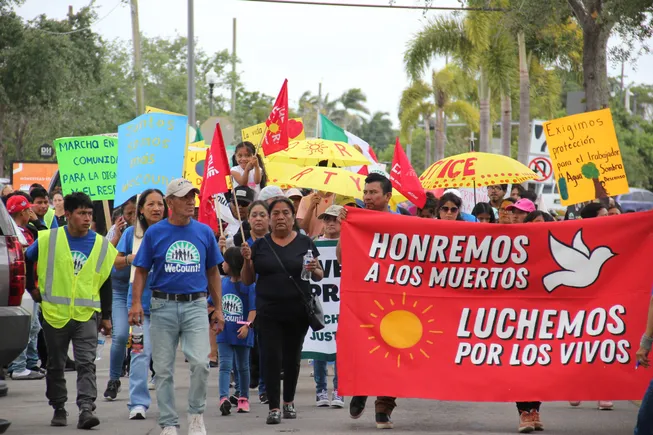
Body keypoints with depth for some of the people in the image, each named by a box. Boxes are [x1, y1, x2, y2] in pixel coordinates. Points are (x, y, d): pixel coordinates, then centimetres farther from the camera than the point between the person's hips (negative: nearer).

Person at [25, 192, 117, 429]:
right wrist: (32, 289, 10)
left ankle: (86, 409, -15)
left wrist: (106, 316, 10)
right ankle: (59, 410, 21)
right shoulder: (48, 240, -2)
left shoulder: (101, 245, 3)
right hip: (55, 313, 0)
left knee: (86, 363, -11)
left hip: (87, 314, 0)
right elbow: (25, 262, 13)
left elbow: (106, 284, 10)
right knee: (55, 366, 9)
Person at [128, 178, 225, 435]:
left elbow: (212, 272, 14)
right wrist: (136, 303, -10)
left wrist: (218, 308, 10)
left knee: (200, 362, -15)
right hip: (163, 305, 0)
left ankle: (196, 414, 4)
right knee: (163, 368, 4)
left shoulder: (205, 232, 7)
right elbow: (141, 271, 3)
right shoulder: (155, 233, 2)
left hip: (196, 305, 0)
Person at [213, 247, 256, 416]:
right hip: (225, 332, 3)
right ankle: (224, 399, -19)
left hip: (241, 333, -3)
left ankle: (244, 398, 25)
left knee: (242, 366, 12)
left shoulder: (248, 284, -11)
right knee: (225, 365, -8)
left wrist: (247, 325, -27)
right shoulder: (222, 282, 4)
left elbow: (253, 308, -16)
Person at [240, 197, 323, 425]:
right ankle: (274, 407, -4)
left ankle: (289, 401, 27)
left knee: (292, 358, 9)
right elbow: (247, 280, 7)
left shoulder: (305, 243, 3)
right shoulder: (260, 245, 5)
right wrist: (247, 260, -10)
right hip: (268, 312, 0)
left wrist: (313, 270, -15)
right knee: (271, 358, -6)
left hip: (298, 312, 0)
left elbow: (320, 276, 7)